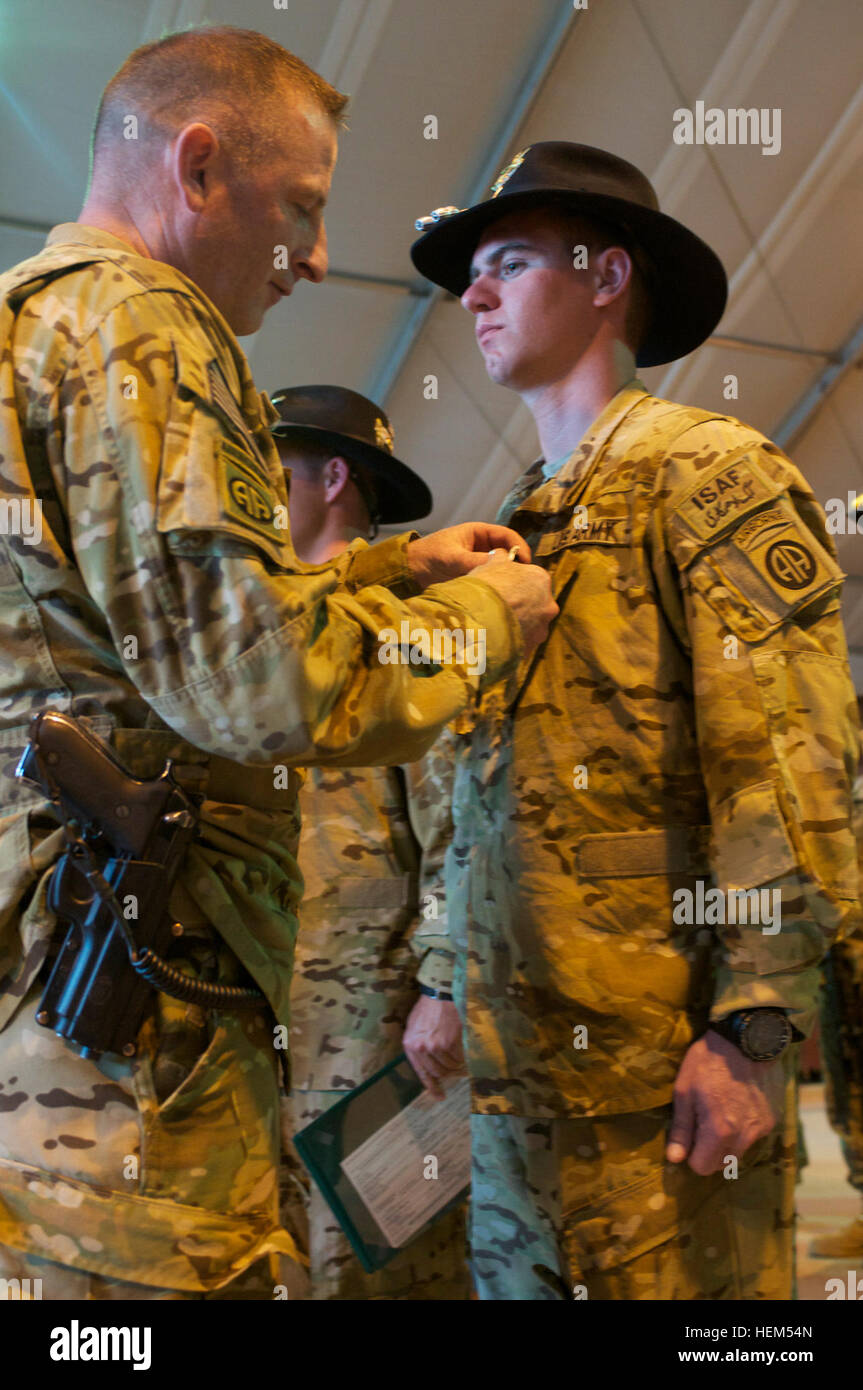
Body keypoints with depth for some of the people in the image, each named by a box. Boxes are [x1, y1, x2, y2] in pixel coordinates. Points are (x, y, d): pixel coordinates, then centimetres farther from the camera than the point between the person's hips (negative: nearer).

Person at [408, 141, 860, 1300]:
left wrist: (753, 1028, -18)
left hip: (660, 1049, -8)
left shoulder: (707, 472, -4)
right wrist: (448, 987, 20)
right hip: (520, 1053, 8)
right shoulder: (517, 529, 19)